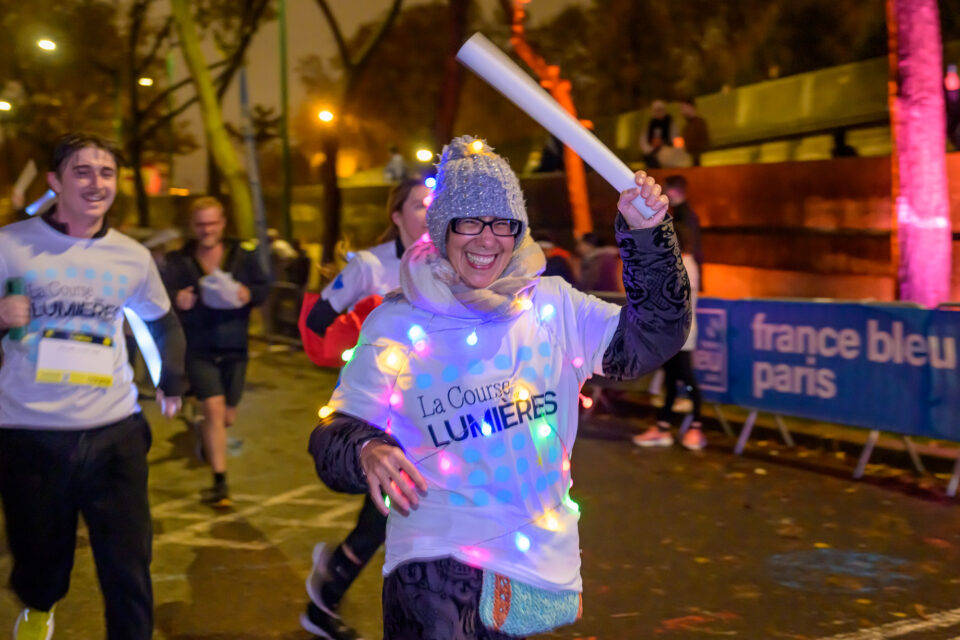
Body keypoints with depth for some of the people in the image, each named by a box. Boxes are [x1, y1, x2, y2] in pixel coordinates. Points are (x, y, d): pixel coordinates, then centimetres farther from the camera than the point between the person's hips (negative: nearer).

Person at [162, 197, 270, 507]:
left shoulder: (242, 255, 2)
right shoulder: (180, 260, -3)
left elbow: (264, 286, 5)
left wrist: (249, 294, -17)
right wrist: (177, 300, -30)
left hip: (234, 348, 3)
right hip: (199, 349, -2)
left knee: (227, 417, 11)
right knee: (214, 408, -15)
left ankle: (205, 440, 48)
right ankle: (220, 482, -7)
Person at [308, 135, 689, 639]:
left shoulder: (553, 306, 4)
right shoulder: (395, 324, -4)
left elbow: (650, 339, 5)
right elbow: (332, 437, -5)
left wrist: (647, 236, -5)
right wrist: (365, 452, -28)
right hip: (435, 559, -3)